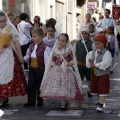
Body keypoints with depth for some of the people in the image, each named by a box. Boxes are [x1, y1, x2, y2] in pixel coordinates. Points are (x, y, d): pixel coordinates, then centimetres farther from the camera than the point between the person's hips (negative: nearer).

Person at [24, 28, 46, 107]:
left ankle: (40, 101, 19)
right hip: (32, 68, 6)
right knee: (31, 85, 7)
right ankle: (31, 101, 15)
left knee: (39, 85, 6)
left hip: (40, 69, -6)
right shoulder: (31, 46, 7)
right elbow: (28, 56, 15)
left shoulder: (44, 47, -14)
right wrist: (23, 59, -3)